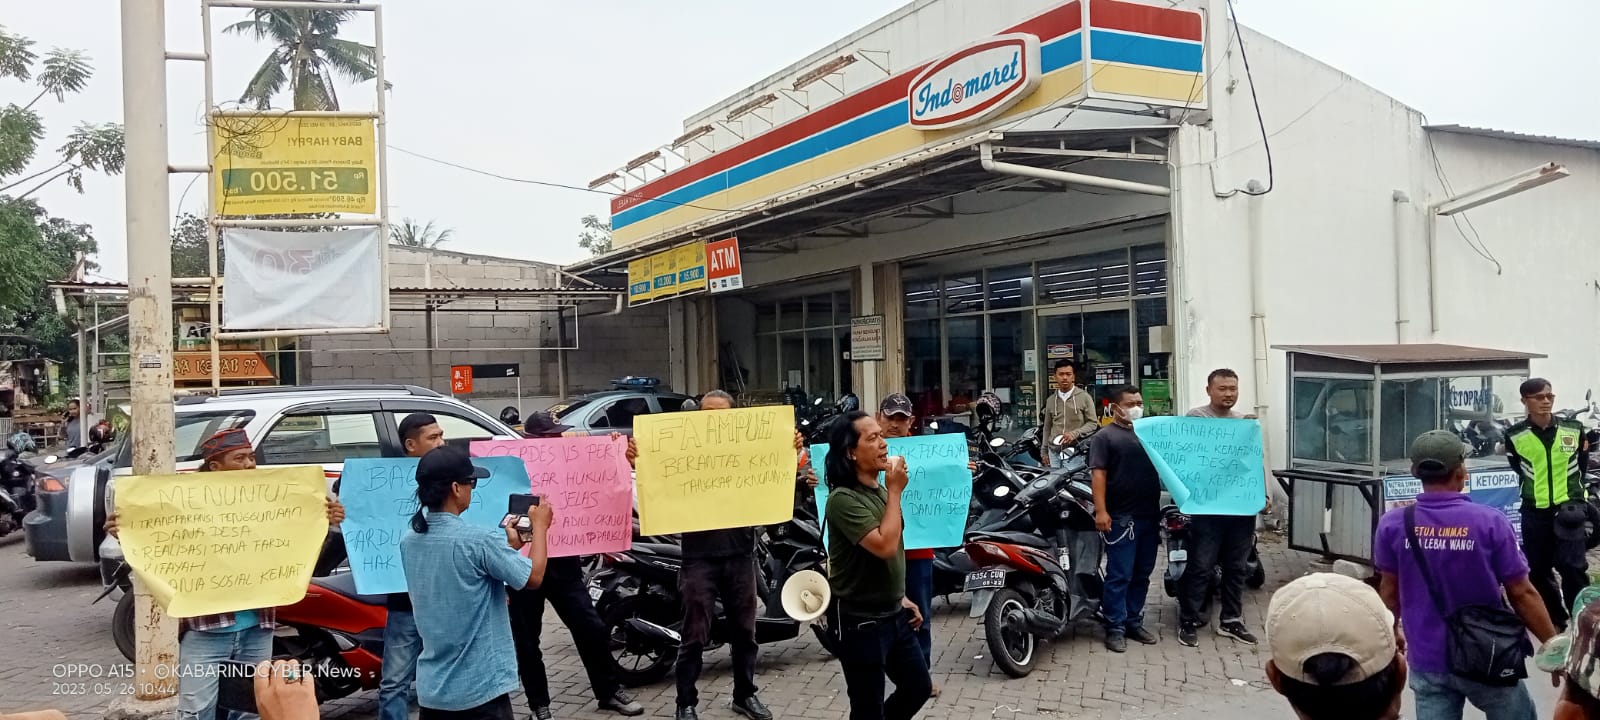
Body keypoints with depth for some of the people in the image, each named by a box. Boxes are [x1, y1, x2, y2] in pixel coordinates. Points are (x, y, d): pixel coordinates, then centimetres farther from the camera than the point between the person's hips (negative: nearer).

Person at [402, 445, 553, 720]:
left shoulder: (409, 541, 3)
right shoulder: (478, 540, -20)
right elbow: (533, 577, -9)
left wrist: (509, 546, 17)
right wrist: (540, 526, 4)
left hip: (431, 688, 7)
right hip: (479, 689, -7)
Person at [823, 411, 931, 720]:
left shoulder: (880, 491, 8)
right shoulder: (843, 499, -21)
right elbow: (884, 546, -30)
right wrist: (895, 492, -21)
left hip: (894, 615, 9)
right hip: (861, 621, -9)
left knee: (919, 687, 19)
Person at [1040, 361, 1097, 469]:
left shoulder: (1084, 397, 1)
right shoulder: (1051, 400, 15)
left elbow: (1093, 423, 0)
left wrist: (1074, 434, -15)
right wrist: (1044, 451, 16)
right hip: (1054, 452, 4)